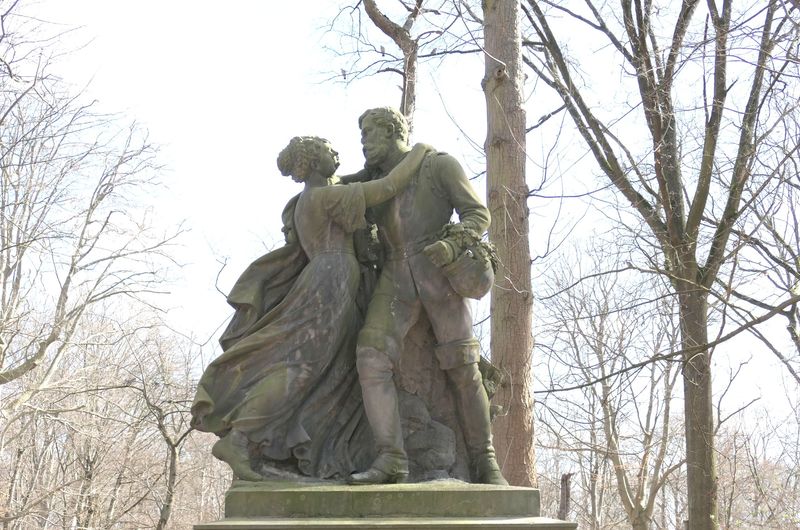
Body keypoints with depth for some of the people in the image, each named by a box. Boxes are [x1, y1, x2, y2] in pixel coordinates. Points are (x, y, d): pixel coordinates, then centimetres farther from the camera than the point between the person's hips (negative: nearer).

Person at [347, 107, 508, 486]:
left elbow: (478, 214, -4)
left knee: (462, 367, -8)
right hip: (396, 278, 4)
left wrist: (453, 244, -23)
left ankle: (484, 463, 5)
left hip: (438, 273, -4)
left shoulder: (440, 165, 2)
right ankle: (391, 459, -24)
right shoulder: (373, 179, 17)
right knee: (372, 357, -19)